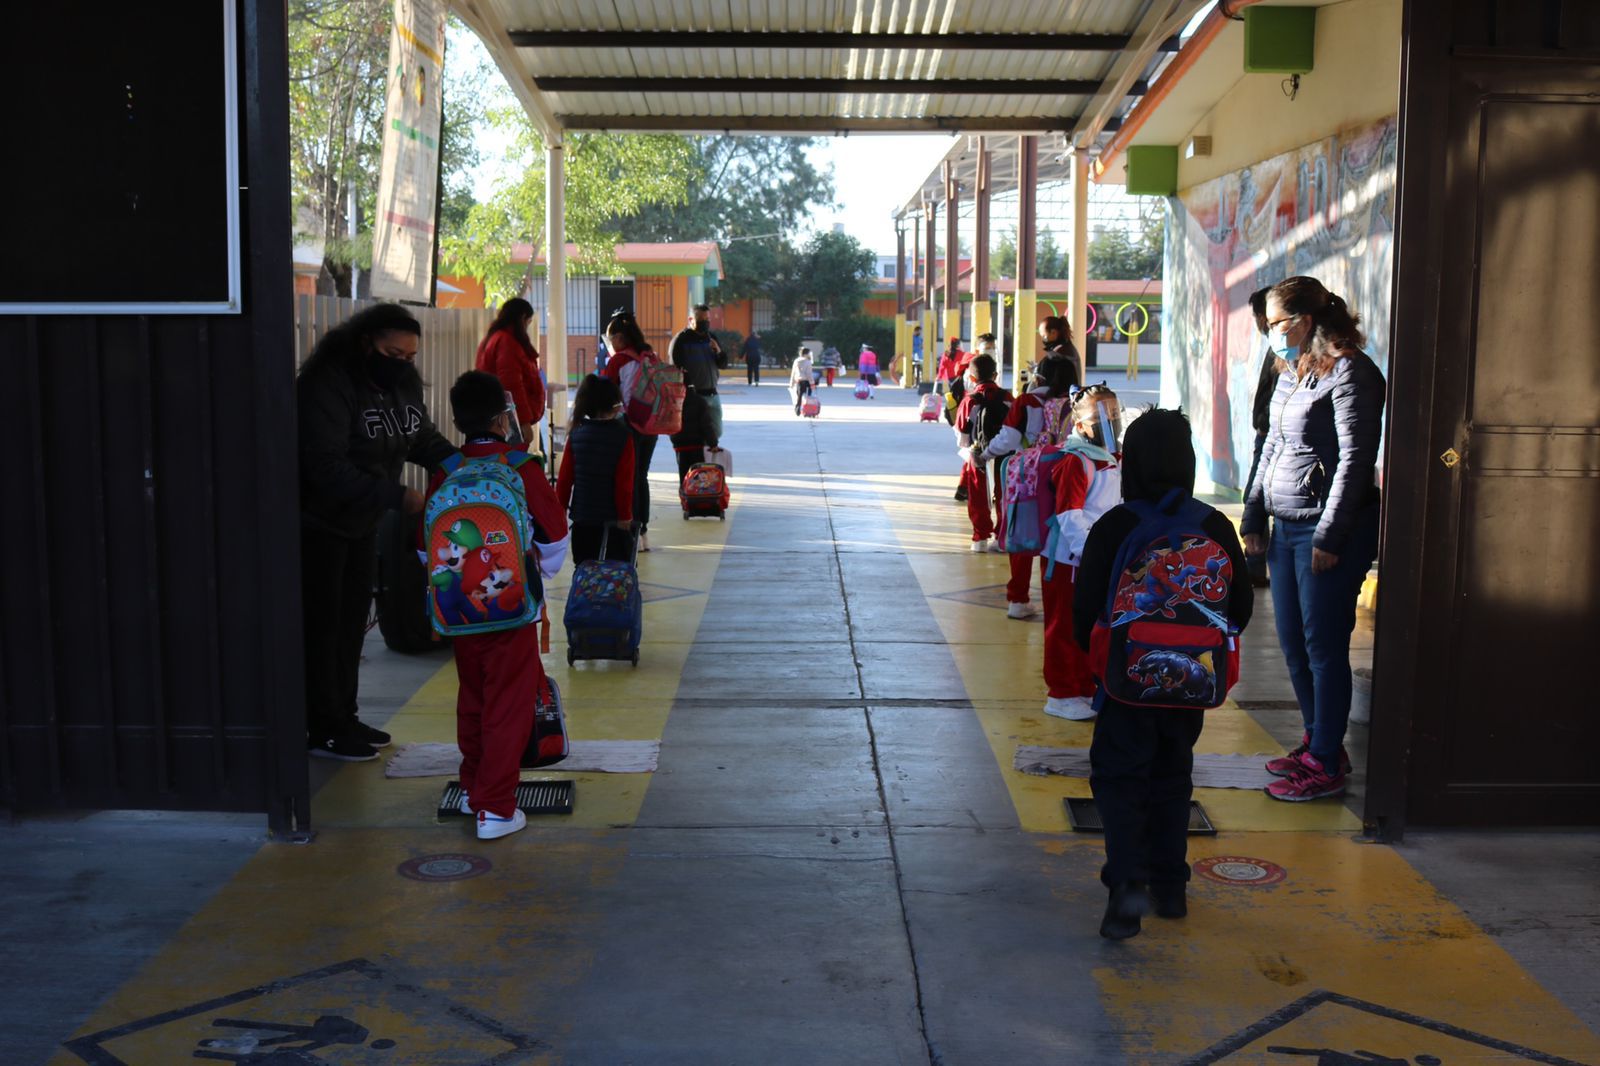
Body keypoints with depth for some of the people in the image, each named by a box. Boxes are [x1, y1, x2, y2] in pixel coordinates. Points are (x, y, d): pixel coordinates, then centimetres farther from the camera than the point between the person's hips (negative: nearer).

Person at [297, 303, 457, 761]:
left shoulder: (404, 380, -1)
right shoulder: (325, 383, -25)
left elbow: (423, 439, 9)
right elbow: (328, 467, -31)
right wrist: (397, 496, -37)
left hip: (361, 520, 8)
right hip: (318, 521, -8)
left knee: (352, 618, 14)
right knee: (322, 623, -1)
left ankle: (342, 717, 27)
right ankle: (323, 729, 9)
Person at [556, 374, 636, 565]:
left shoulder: (576, 434, -1)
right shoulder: (623, 436, -9)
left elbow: (564, 478, 1)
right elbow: (624, 482, -12)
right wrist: (625, 516, -5)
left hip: (582, 519, 3)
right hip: (613, 518, -3)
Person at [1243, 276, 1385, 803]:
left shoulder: (1350, 372, -12)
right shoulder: (1292, 373, 15)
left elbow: (1355, 459, -16)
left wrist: (1330, 535, -18)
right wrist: (1254, 517, 15)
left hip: (1329, 530, -9)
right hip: (1286, 525, 9)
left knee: (1323, 646, -3)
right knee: (1293, 644, 13)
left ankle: (1326, 765, 5)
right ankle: (1317, 742, 26)